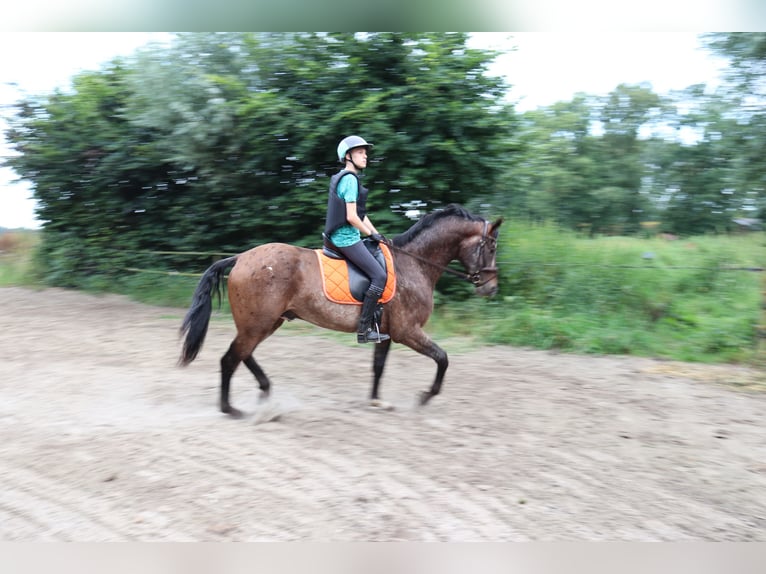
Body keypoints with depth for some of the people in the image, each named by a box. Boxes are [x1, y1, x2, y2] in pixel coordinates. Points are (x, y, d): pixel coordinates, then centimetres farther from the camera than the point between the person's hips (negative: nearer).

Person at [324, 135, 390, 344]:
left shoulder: (349, 178, 19)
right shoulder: (350, 179, -13)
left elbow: (361, 214, 21)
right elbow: (352, 217, -19)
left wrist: (376, 233, 14)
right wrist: (371, 234, -8)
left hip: (341, 237, 11)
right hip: (347, 238, -11)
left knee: (379, 271, 18)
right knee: (379, 276, -14)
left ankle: (371, 320, 20)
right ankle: (364, 329, -13)